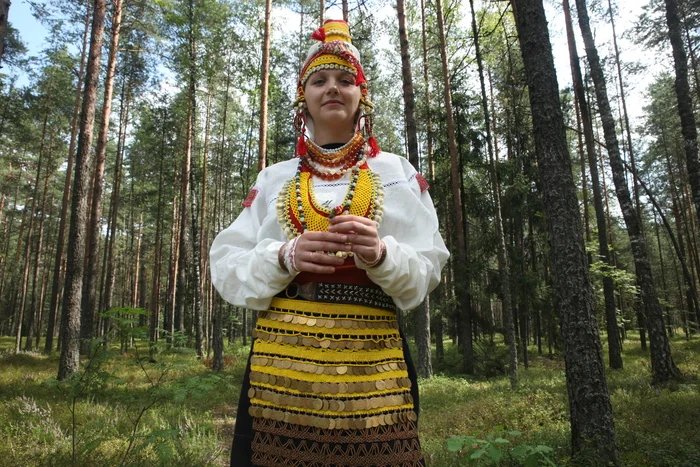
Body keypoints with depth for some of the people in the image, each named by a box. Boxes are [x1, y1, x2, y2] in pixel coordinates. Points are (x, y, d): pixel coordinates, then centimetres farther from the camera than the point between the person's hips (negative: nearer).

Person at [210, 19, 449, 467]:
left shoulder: (398, 173, 7)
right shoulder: (273, 179, 9)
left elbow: (427, 270, 2)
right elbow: (227, 268, 3)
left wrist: (381, 255, -18)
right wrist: (285, 257, -15)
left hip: (372, 362, 0)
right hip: (282, 359, 1)